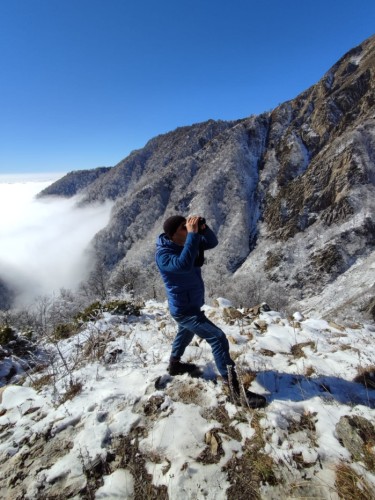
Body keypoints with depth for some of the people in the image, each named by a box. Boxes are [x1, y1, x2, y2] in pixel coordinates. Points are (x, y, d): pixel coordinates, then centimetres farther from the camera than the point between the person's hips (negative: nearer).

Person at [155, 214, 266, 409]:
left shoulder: (185, 242, -2)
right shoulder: (163, 254, -25)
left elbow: (212, 243, -1)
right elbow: (183, 265, -44)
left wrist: (203, 228, -20)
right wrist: (193, 234, -41)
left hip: (191, 304, 10)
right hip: (184, 308, -10)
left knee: (186, 333, 31)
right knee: (217, 337, -13)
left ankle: (175, 364, 55)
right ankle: (235, 388, -2)